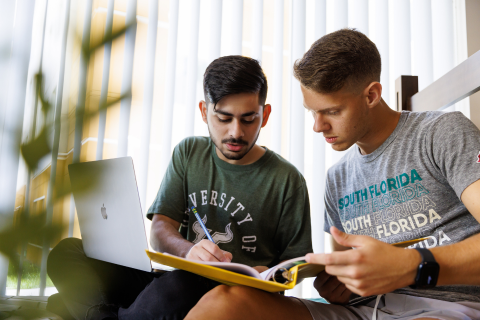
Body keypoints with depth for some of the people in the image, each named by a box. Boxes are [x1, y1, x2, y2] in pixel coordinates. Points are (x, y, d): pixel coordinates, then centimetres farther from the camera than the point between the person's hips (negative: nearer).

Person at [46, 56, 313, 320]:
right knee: (68, 252, -13)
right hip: (174, 277, 4)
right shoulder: (188, 153, 11)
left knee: (179, 284, -39)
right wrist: (188, 250, -21)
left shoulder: (286, 180, 0)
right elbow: (160, 229, 3)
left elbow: (296, 262, 6)